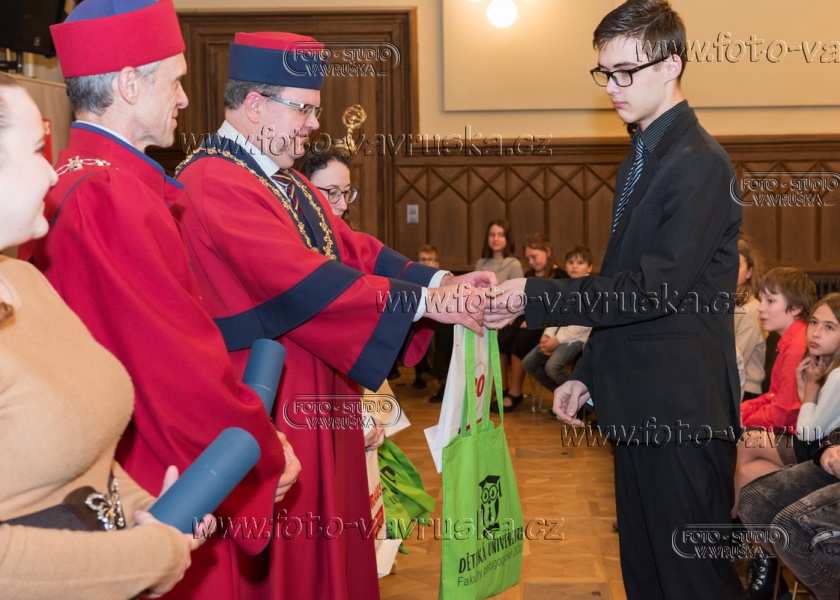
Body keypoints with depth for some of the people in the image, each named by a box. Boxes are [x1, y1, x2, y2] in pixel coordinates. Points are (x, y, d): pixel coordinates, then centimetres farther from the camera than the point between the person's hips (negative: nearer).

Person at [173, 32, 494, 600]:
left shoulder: (286, 180, 13)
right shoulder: (213, 183, -19)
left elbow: (350, 246, 7)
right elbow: (301, 281, -26)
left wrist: (439, 280, -9)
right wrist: (428, 302, -24)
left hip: (316, 393, 10)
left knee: (326, 534, 17)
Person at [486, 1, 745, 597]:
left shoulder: (701, 164, -15)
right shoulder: (641, 158, 16)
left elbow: (658, 286, -23)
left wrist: (534, 298, -21)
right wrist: (587, 373, 19)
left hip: (682, 410, -10)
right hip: (640, 410, 10)